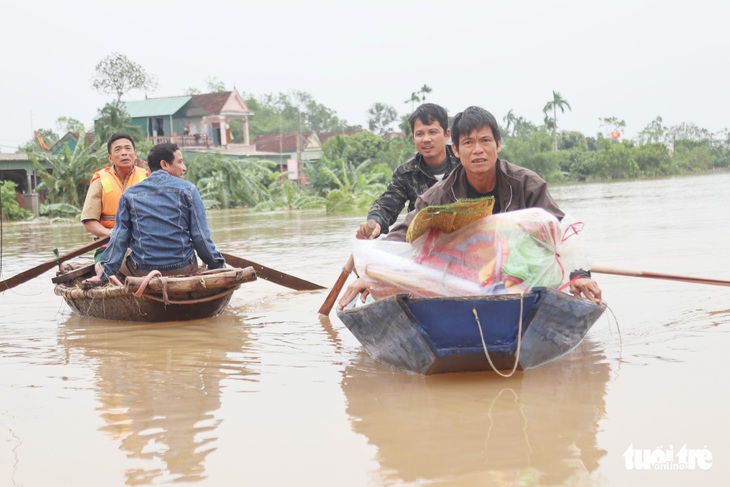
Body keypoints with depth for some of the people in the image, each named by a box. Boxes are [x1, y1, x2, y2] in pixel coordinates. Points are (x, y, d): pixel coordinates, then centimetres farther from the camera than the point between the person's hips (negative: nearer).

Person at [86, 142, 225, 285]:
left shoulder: (129, 194, 6)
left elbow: (119, 237, 2)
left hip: (142, 272, 2)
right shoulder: (187, 189, -2)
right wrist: (218, 266, 4)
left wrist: (105, 272, 4)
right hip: (183, 269, -2)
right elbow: (200, 236, -5)